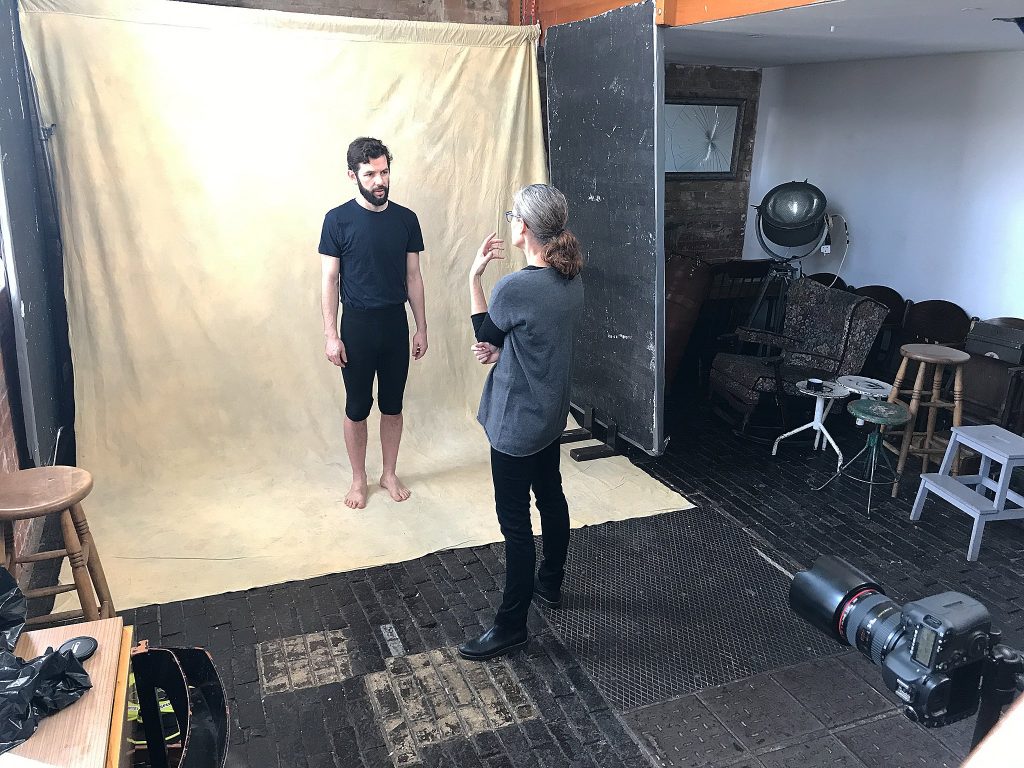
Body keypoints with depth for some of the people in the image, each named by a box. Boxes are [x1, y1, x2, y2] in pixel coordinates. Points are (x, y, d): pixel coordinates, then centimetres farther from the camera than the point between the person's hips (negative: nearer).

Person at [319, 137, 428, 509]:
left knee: (392, 405, 12)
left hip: (396, 324, 3)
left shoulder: (406, 219, 1)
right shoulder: (338, 219, -7)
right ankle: (358, 479, 25)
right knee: (357, 408, 7)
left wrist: (421, 328, 4)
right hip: (357, 325, -2)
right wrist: (331, 334, -9)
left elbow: (413, 276, 6)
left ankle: (390, 474, 29)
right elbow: (329, 279, -5)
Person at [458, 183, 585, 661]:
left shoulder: (514, 288, -27)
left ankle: (511, 627, 15)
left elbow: (483, 335, -7)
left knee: (515, 522, 2)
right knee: (550, 497, 23)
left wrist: (475, 274, -4)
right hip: (551, 413, 9)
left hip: (518, 422, -9)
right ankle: (550, 585, 43)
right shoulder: (572, 279, 0)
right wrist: (500, 348, -1)